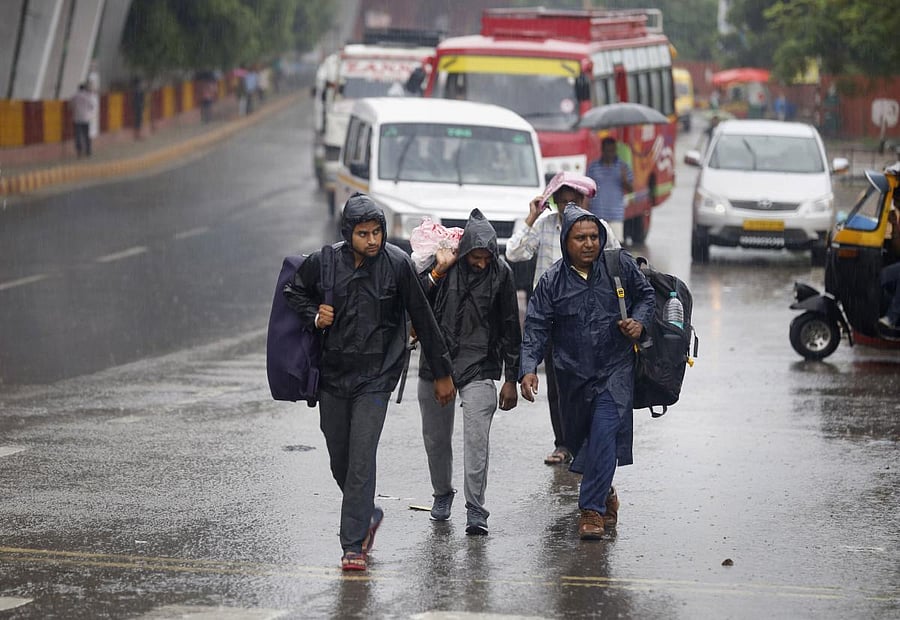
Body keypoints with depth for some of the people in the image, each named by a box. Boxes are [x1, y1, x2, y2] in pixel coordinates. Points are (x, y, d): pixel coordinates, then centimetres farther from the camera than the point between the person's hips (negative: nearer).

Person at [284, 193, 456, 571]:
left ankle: (354, 544, -9)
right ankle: (367, 515, 39)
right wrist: (314, 315, -6)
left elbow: (422, 319, -1)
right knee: (339, 461, 12)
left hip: (376, 378, -3)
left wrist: (442, 372, 4)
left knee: (361, 460, -12)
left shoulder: (397, 264, -9)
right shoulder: (324, 263, -5)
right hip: (332, 376, 3)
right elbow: (294, 292, 16)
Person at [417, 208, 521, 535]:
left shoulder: (501, 273, -3)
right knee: (435, 438, 12)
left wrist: (511, 379, 3)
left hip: (479, 368, -2)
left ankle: (476, 509, -14)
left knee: (477, 438, -16)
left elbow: (510, 329, 3)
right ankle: (442, 494, 35)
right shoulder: (441, 265, -4)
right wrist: (437, 272, -19)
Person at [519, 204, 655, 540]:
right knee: (578, 439, 13)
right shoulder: (552, 281, -3)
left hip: (615, 370, -2)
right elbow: (536, 328, -5)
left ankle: (592, 509, -13)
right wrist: (528, 369, -18)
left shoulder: (620, 265, -2)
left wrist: (639, 321, -6)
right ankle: (605, 494, 38)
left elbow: (645, 294, 15)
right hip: (572, 374, 2)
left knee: (604, 435, -16)